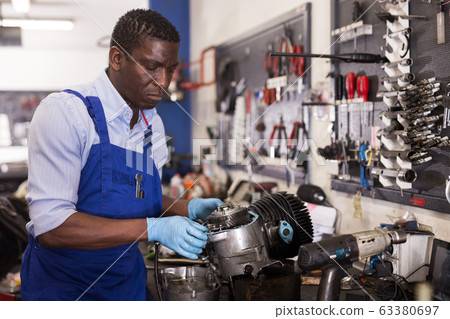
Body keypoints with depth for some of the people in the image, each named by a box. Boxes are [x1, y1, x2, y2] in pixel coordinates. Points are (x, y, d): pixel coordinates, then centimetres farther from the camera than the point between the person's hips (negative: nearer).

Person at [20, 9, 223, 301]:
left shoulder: (153, 125, 1)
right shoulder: (63, 111, -22)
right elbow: (51, 227, -28)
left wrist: (188, 208, -7)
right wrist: (154, 228, -30)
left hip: (129, 278, 7)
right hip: (63, 284, -6)